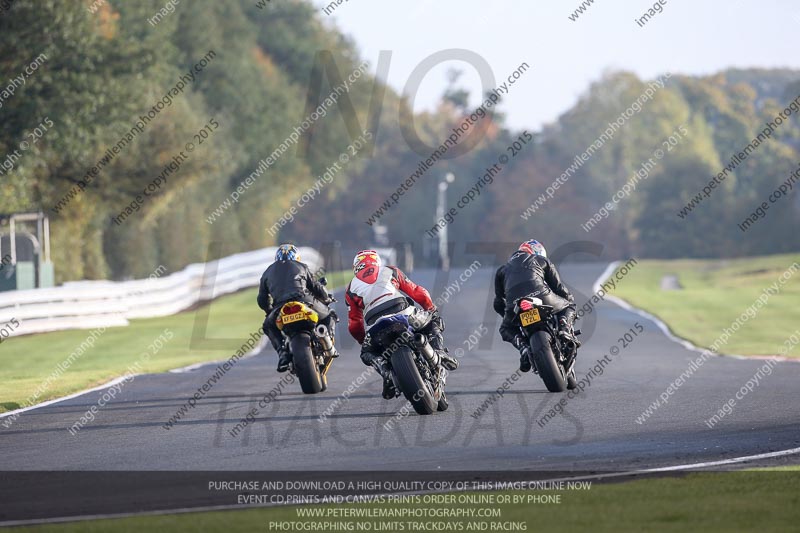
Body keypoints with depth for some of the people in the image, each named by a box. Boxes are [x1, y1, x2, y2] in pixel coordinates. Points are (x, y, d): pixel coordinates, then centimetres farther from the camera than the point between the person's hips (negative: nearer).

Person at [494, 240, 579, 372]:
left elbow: (499, 304, 35)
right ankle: (564, 329, -4)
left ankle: (524, 347, -1)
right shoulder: (542, 261, 30)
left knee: (506, 329, 30)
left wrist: (509, 315, 51)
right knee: (568, 306, 27)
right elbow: (560, 288, 28)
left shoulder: (503, 269, 34)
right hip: (542, 297, -1)